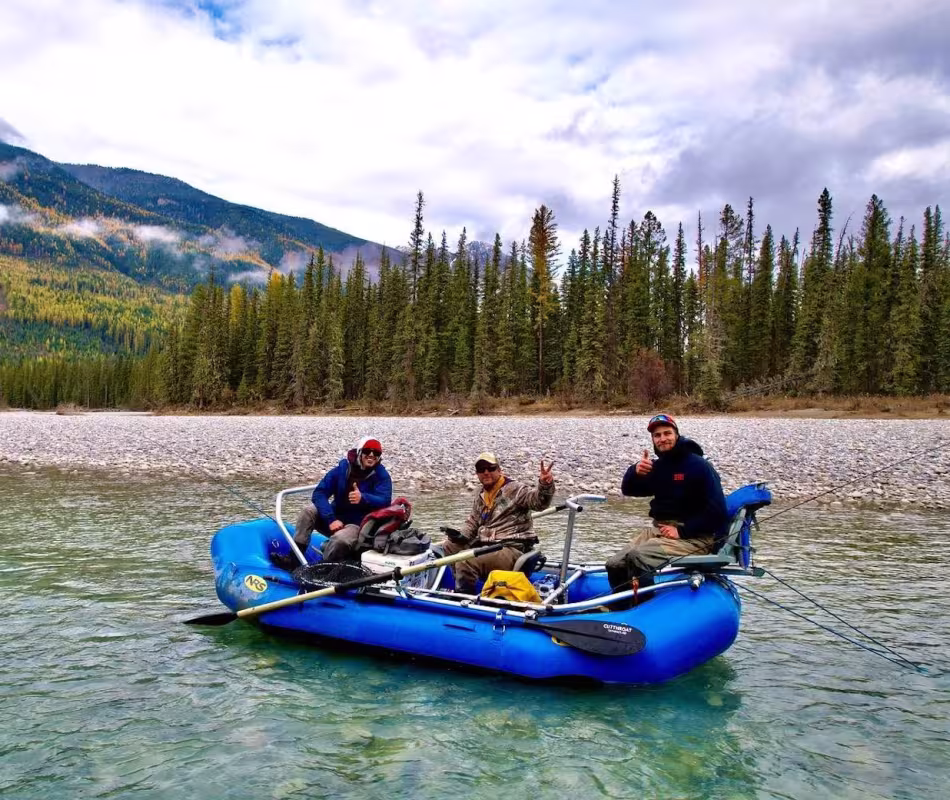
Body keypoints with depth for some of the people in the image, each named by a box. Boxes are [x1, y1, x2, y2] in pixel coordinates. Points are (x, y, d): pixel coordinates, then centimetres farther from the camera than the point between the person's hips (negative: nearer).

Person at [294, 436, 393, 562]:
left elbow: (384, 501, -25)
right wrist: (331, 519, -25)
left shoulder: (382, 476, -9)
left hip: (358, 525, -4)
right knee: (309, 510, -19)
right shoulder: (342, 469, -3)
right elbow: (319, 493, -10)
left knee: (340, 540, -35)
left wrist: (363, 498, -46)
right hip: (335, 519, 4)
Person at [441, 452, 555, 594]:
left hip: (511, 550, -9)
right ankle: (462, 589, 18)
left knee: (465, 560, -28)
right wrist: (462, 536, 5)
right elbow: (472, 522, 26)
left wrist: (545, 485, -48)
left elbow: (538, 500, -26)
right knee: (449, 546, 14)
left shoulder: (514, 489, -9)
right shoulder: (480, 497, 16)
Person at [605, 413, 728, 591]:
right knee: (614, 564, -12)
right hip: (659, 530, 7)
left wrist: (681, 531, -19)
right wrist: (635, 472, -11)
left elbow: (717, 511, -14)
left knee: (637, 556, -30)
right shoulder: (657, 467, 11)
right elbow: (628, 490, 12)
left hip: (695, 537, -7)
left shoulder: (699, 466, -9)